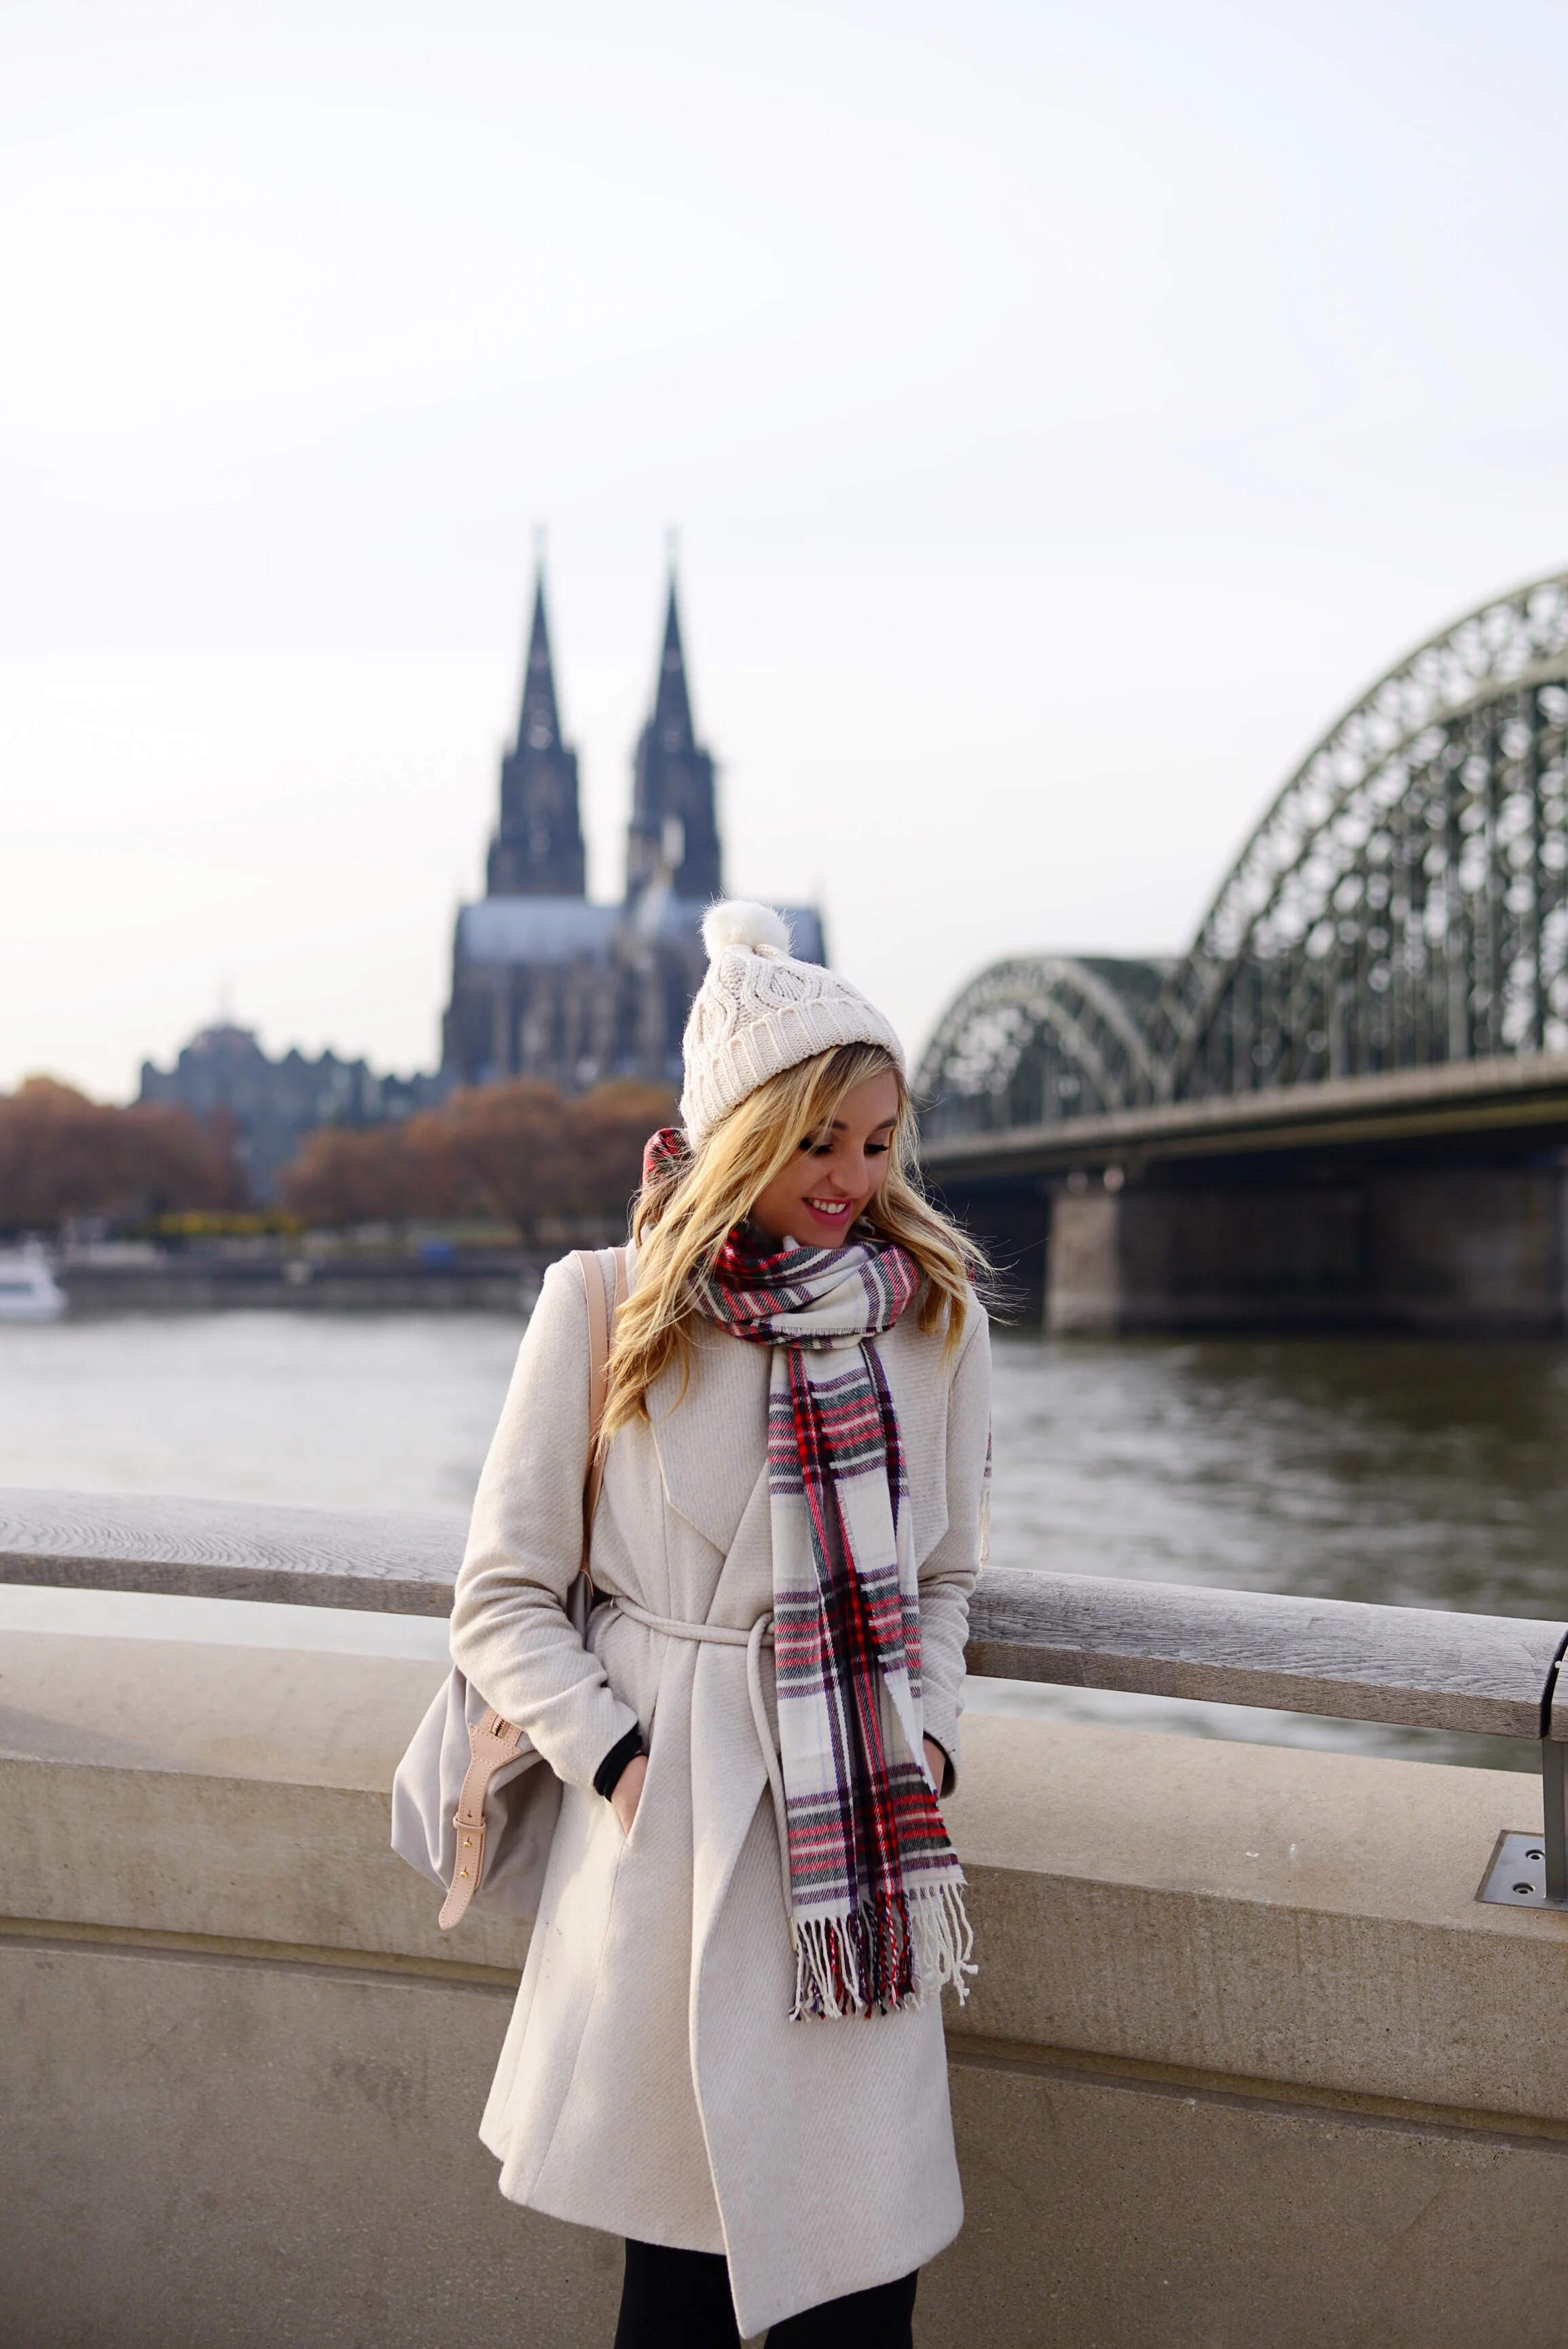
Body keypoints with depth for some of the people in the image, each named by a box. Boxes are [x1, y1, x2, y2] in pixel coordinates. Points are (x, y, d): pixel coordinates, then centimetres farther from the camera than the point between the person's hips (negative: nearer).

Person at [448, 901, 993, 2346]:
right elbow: (502, 1600, 1)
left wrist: (930, 1735, 4)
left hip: (867, 1842, 3)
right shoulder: (606, 1310, -4)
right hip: (672, 1834, -2)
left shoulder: (934, 1315, 6)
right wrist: (614, 1756, -9)